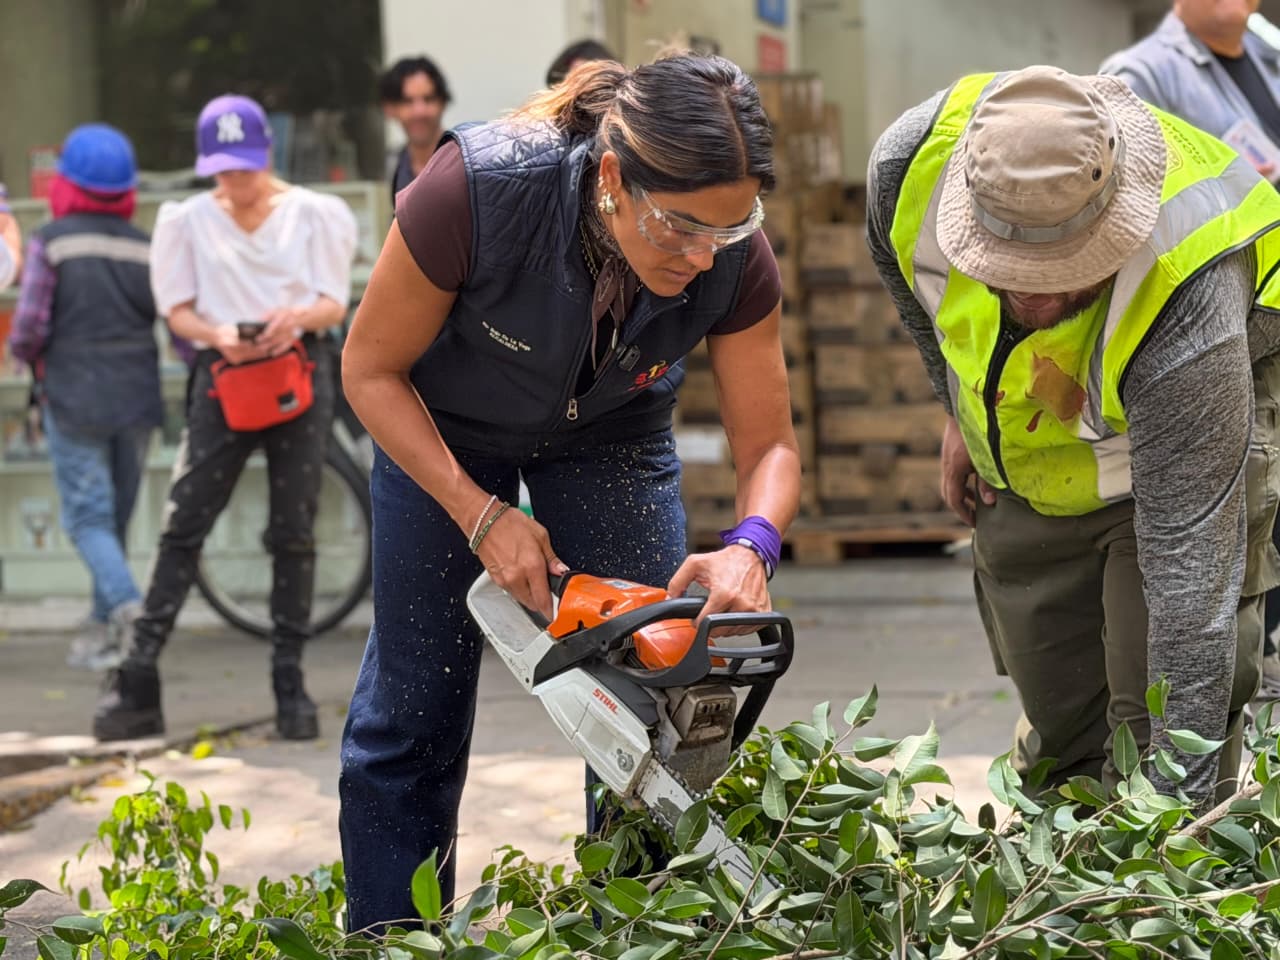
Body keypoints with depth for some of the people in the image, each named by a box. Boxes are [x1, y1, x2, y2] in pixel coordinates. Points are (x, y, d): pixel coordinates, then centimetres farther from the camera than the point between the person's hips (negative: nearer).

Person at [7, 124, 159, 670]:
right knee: (117, 517, 13)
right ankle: (102, 632, 19)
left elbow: (30, 324, -10)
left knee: (88, 516, -1)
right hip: (137, 399, 4)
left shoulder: (51, 242, -7)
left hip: (73, 398, -4)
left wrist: (24, 355, 10)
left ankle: (127, 604, -25)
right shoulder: (147, 247, 3)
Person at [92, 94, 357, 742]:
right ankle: (137, 680, -8)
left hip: (299, 369, 0)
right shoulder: (186, 221, 8)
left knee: (294, 533, 0)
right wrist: (218, 334, -18)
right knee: (182, 528, -7)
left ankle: (290, 682, 7)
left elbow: (336, 303, 2)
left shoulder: (314, 214, 7)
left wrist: (301, 316, -21)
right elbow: (178, 310, 4)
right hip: (222, 374, 0)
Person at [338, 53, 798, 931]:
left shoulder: (735, 260, -31)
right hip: (442, 424, -2)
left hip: (612, 427, 2)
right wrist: (482, 518, -28)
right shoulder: (479, 188, -39)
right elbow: (371, 370, -23)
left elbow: (769, 447, -17)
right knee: (413, 709, 0)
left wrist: (751, 547, -39)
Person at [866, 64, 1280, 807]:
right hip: (1020, 460, 5)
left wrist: (1181, 790, -45)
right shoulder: (917, 158, -33)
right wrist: (960, 413, 4)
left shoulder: (1190, 307, -46)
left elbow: (1189, 554, -45)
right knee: (1059, 712, 13)